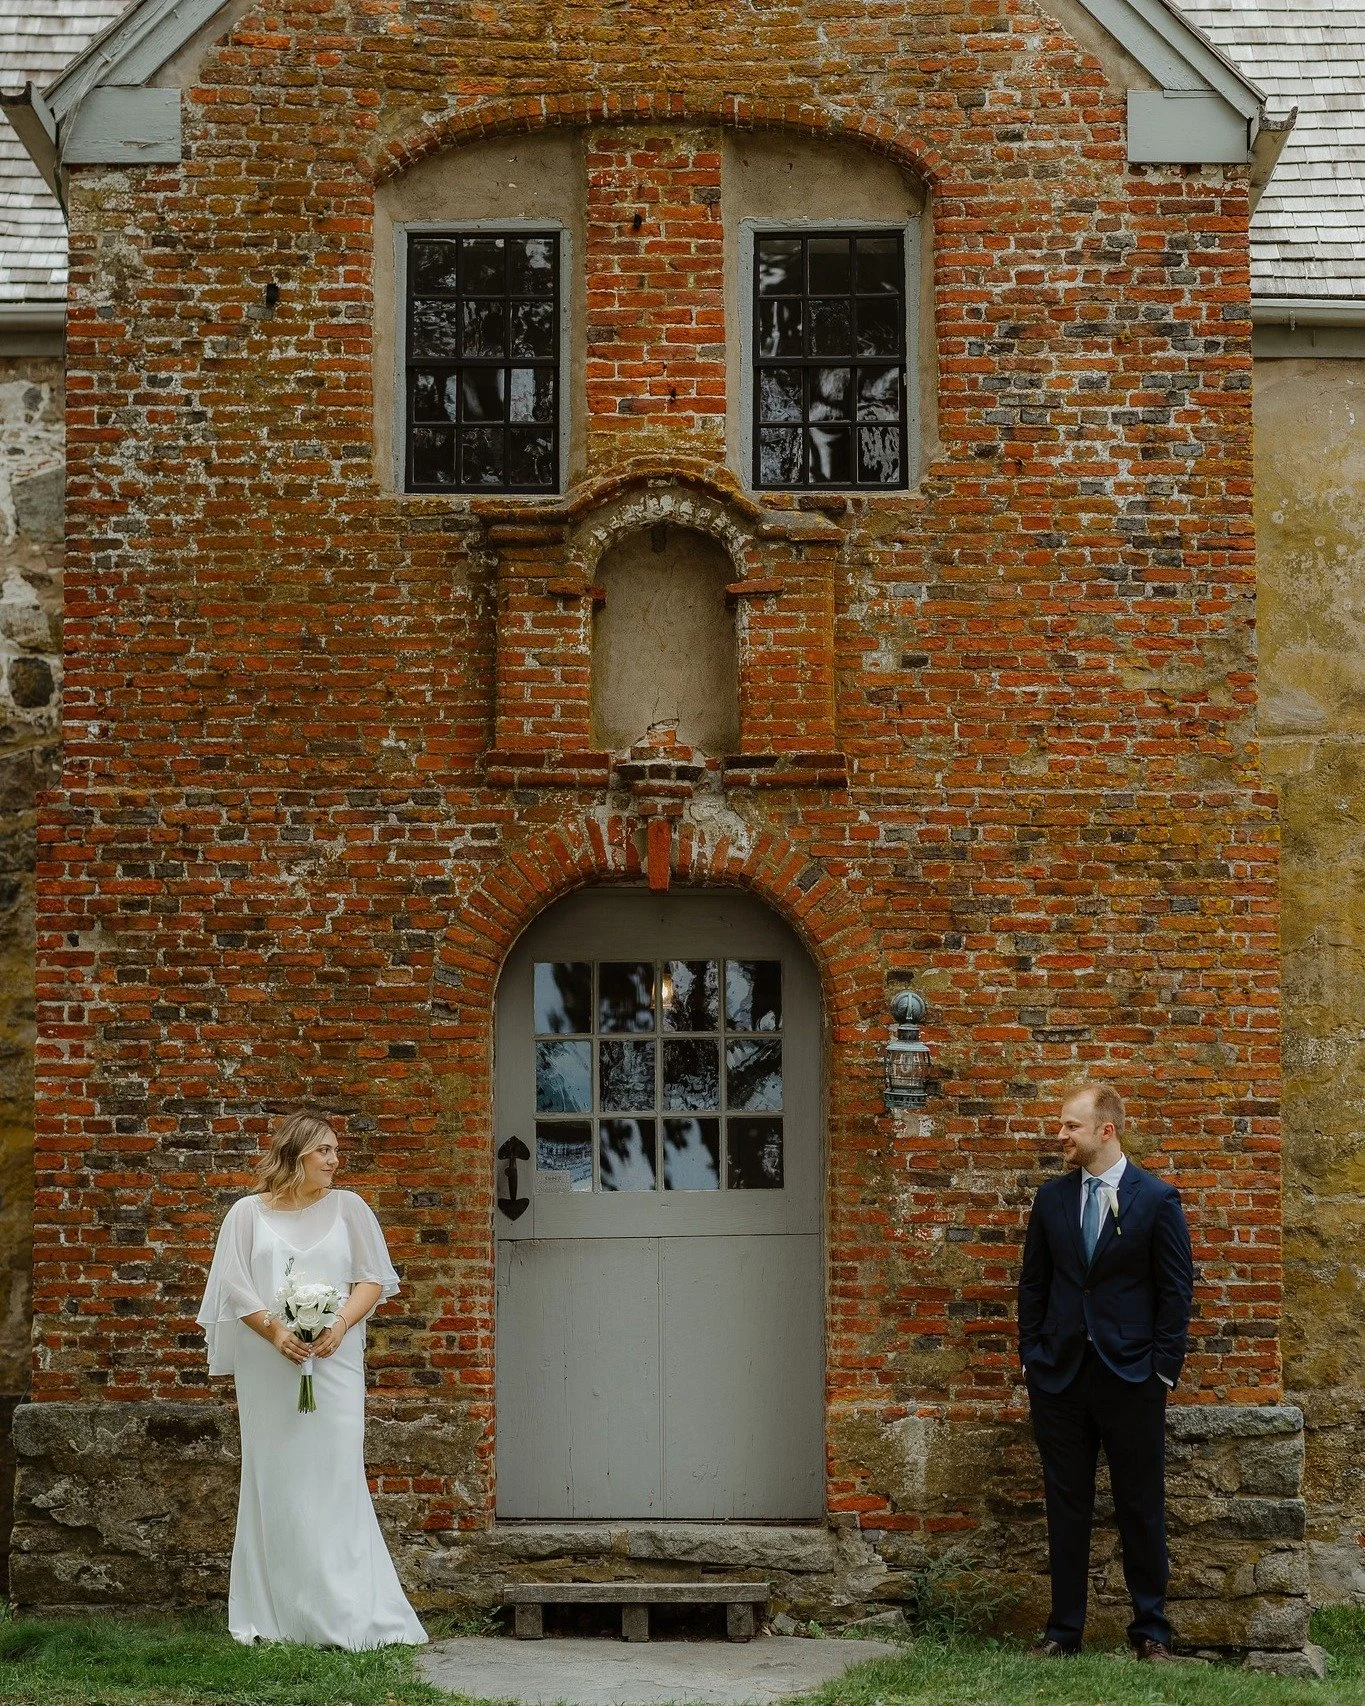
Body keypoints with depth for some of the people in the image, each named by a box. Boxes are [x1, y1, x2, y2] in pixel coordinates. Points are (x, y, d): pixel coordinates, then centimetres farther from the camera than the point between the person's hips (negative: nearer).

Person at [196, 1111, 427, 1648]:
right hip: (268, 1366, 0)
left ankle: (347, 1617, -6)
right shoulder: (248, 1213, 8)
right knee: (273, 1481, 1)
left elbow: (374, 1279, 6)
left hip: (333, 1360, 0)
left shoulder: (347, 1207, 9)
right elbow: (235, 1288, 2)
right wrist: (276, 1331, -13)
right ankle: (272, 1615, 6)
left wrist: (340, 1325, -10)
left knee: (335, 1478, -7)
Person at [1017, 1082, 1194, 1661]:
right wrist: (1031, 1355, 5)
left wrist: (1163, 1369, -7)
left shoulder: (1157, 1199, -4)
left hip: (1131, 1375, -3)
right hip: (1060, 1375, 3)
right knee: (1065, 1505, 7)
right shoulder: (1051, 1198, 8)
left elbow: (1177, 1292, -3)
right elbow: (1033, 1283, 13)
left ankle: (1150, 1629, 14)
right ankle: (1064, 1629, 14)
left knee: (1141, 1506, 4)